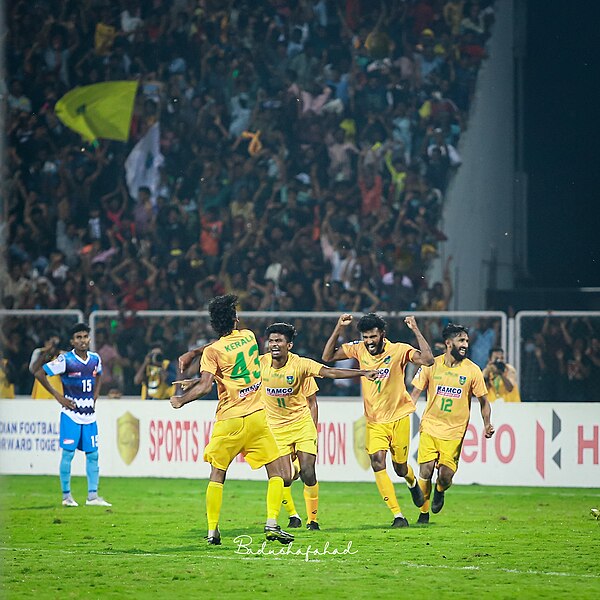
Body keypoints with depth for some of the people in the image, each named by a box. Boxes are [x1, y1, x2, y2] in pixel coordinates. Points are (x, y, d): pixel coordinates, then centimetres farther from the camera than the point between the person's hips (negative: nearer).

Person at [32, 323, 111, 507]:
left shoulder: (95, 359, 5)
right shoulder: (65, 360, -11)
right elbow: (39, 373, -8)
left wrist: (94, 398, 12)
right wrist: (58, 396, -9)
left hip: (90, 415, 5)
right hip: (71, 414, -5)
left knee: (92, 454, 3)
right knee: (68, 453, -3)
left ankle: (92, 496, 7)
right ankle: (66, 496, 5)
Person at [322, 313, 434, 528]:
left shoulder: (399, 351, -13)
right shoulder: (359, 349, -2)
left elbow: (427, 359, -26)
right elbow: (328, 357, 0)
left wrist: (416, 331, -27)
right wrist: (338, 329, -9)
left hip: (398, 417, -2)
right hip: (374, 421, 2)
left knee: (400, 468, 8)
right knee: (377, 463, -17)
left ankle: (413, 483, 48)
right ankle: (398, 516, -13)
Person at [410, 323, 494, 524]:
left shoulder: (472, 370, -2)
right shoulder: (431, 366, -1)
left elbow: (483, 401, 6)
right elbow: (415, 393, 6)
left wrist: (487, 425, -8)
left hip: (454, 432, 0)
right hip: (430, 427, 0)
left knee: (445, 476, -6)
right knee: (425, 472, -6)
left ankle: (439, 491, 31)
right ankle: (424, 513, 15)